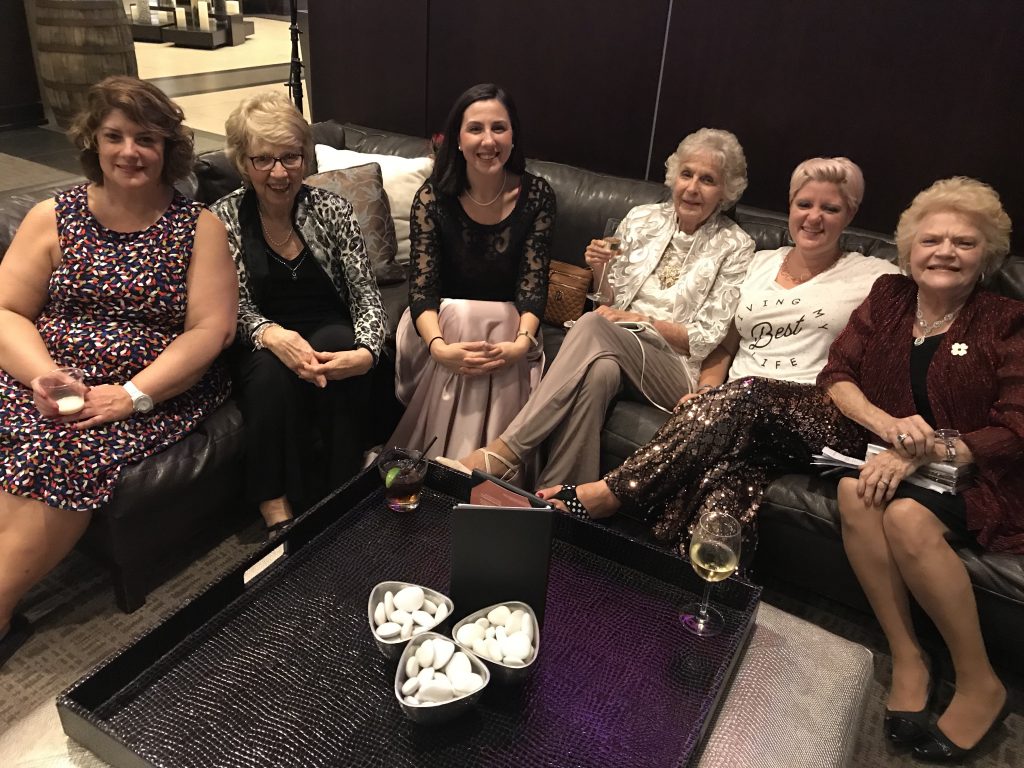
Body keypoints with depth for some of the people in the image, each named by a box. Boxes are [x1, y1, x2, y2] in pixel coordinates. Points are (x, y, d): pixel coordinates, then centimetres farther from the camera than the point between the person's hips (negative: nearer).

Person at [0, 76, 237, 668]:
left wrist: (133, 394, -17)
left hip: (157, 392, -2)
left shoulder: (198, 226, 3)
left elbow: (211, 330, -6)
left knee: (65, 452, -29)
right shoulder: (52, 218, 11)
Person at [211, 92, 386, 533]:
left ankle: (343, 493, -23)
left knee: (338, 345, -34)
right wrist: (273, 335, -33)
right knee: (273, 374, -34)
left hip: (330, 335, 1)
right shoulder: (223, 219, -3)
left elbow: (367, 297, -8)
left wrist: (366, 352, -30)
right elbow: (236, 309, -8)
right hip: (261, 347, 0)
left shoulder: (332, 210, -2)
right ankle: (278, 514, -26)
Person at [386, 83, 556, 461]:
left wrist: (521, 343, -30)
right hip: (444, 321, 0)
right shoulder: (433, 196, -11)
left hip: (506, 324, 1)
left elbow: (533, 282, -11)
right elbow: (422, 285, -15)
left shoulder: (536, 195, -9)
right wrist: (439, 347, -34)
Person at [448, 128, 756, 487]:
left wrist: (642, 320, -13)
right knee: (599, 371, -37)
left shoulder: (736, 247, 2)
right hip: (617, 344, 3)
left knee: (592, 325, -33)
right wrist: (601, 271, -5)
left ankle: (505, 452, -34)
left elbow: (708, 341, -3)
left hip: (677, 372, -3)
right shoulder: (642, 218, 13)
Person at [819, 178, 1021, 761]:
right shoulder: (888, 299, 8)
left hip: (974, 474, -3)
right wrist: (885, 423, -17)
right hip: (896, 459, 3)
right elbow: (836, 374, 2)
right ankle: (907, 659, -16)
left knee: (906, 515, -32)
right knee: (856, 490, -29)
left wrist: (925, 449, -24)